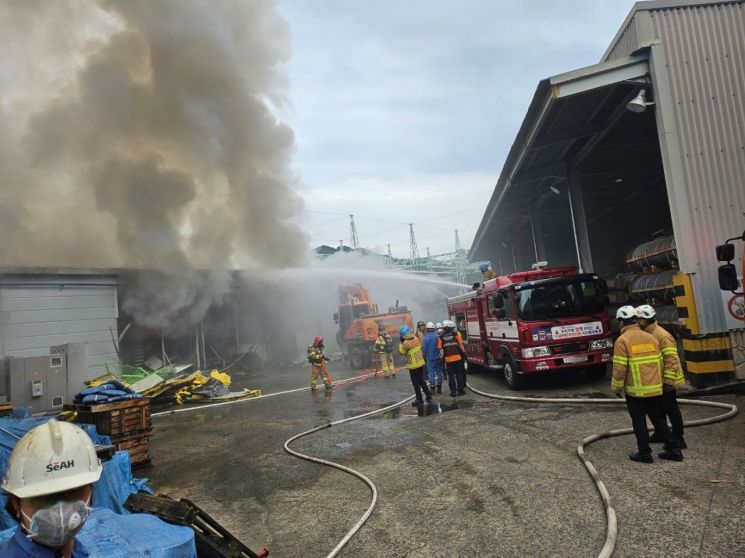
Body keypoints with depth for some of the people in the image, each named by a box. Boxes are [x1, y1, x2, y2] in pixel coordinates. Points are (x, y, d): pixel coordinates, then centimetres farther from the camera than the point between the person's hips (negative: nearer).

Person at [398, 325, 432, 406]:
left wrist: (401, 343, -8)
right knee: (421, 380, 21)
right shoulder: (416, 338, -2)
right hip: (421, 363, 7)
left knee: (416, 383, 4)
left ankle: (419, 399, 10)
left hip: (413, 365, -7)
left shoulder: (406, 343, -22)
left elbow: (402, 352, -11)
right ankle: (428, 395, 26)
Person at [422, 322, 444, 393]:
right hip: (438, 357, 1)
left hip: (430, 358, -1)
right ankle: (439, 388, 16)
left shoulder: (425, 338, -10)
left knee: (431, 373, 5)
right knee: (439, 372, 10)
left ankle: (432, 388, 4)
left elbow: (424, 350, -7)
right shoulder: (438, 336, -8)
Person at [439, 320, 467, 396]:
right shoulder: (456, 334, -2)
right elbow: (460, 345, -2)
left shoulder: (441, 337, 2)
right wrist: (464, 353, 8)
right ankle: (460, 390, 12)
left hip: (448, 359, 1)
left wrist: (442, 357, 5)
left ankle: (453, 391, 8)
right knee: (459, 374, 10)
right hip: (457, 358, -1)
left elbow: (441, 349, 0)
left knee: (450, 375, 8)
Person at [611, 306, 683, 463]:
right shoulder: (650, 338, 7)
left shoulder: (623, 340, -12)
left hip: (635, 391, -6)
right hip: (655, 389, 6)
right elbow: (659, 363, 11)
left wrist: (616, 387, -4)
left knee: (639, 421, 6)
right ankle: (673, 450, 20)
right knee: (659, 419, 17)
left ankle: (644, 453, 12)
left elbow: (619, 368, -15)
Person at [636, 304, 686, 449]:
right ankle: (661, 433, 33)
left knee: (671, 408, 1)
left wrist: (668, 382, -24)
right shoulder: (647, 334, 7)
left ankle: (678, 438, 11)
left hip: (664, 382, -9)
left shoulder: (662, 335, -22)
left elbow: (672, 360, -25)